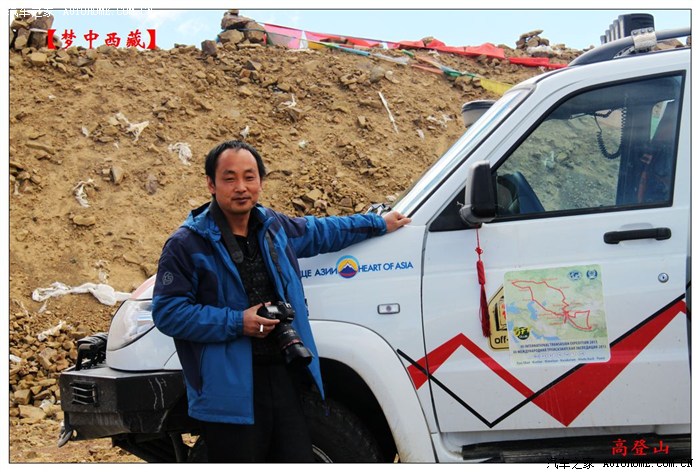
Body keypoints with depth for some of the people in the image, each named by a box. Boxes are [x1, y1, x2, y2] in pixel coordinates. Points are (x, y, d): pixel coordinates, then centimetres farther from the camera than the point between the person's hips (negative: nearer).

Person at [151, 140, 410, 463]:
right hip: (229, 389, -6)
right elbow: (167, 312, -11)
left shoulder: (276, 226, 12)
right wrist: (236, 322, -18)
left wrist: (378, 224, 37)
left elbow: (321, 231, 31)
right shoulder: (187, 244, -8)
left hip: (284, 377, 6)